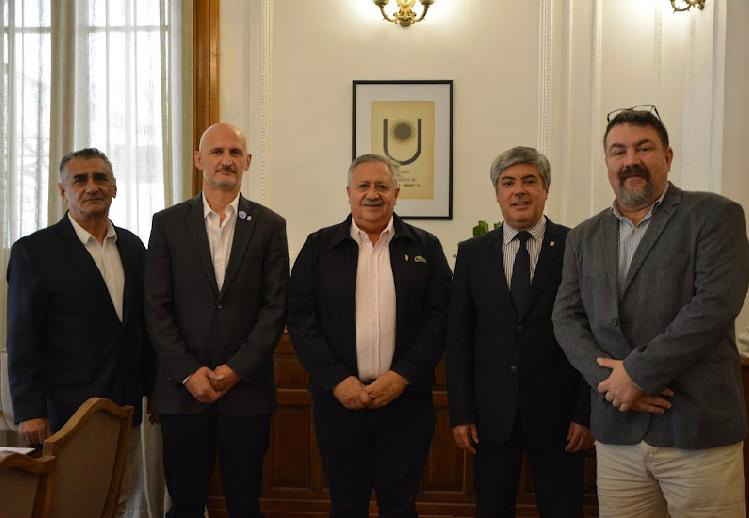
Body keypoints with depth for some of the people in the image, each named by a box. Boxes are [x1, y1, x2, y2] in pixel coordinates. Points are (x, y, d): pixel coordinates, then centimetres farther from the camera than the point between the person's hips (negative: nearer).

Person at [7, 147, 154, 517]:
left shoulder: (132, 246, 9)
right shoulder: (34, 251, -6)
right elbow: (23, 340, -8)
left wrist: (153, 388, 13)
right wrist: (29, 412, -11)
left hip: (127, 407, 5)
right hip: (68, 411, -5)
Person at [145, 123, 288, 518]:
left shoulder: (269, 225, 3)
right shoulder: (168, 222, 4)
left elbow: (276, 306, -1)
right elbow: (156, 307, 0)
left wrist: (237, 369, -9)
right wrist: (188, 373, -8)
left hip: (247, 387, 0)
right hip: (183, 389, 0)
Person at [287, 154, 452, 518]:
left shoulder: (426, 248, 5)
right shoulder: (319, 246, 5)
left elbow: (439, 317, -1)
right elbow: (300, 317, -1)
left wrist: (402, 377, -11)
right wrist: (337, 381, -10)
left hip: (406, 399, 0)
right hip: (338, 398, 0)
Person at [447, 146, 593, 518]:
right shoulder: (472, 253, 4)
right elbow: (458, 336, 4)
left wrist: (587, 413, -6)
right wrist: (460, 413, 0)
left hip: (557, 410, -1)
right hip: (492, 412, 2)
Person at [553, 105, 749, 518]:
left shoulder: (715, 216, -1)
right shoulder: (584, 237, 14)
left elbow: (716, 304, -13)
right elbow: (567, 317, 8)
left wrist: (637, 372, -15)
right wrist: (608, 376, -9)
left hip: (699, 429, -4)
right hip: (617, 434, 4)